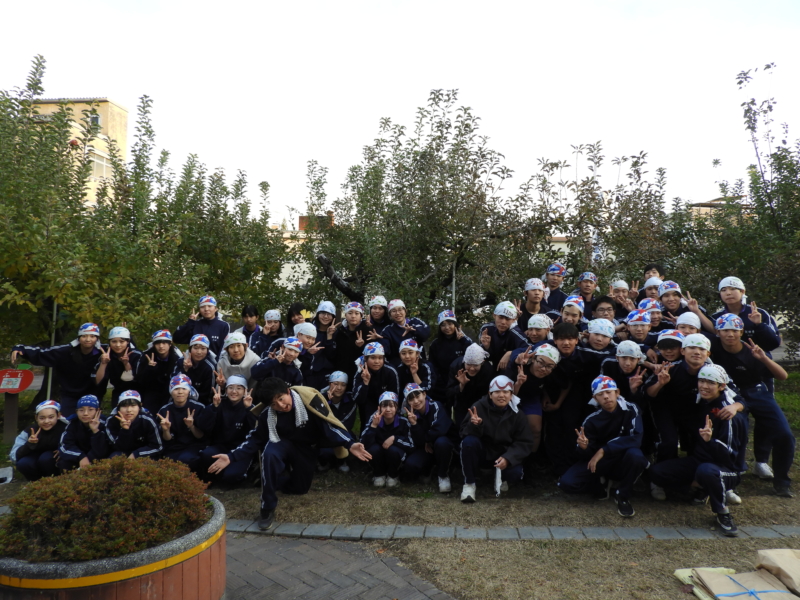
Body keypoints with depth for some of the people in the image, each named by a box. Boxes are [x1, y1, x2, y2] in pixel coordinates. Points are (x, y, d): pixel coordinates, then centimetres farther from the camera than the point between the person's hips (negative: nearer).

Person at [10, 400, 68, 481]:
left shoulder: (65, 428, -24)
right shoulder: (30, 431, -17)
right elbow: (14, 457, -22)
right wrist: (29, 444, -39)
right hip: (36, 462, 3)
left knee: (46, 457, -31)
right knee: (22, 463, -26)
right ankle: (38, 482, 3)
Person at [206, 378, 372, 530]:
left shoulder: (309, 398, -31)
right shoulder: (266, 415, -22)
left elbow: (329, 425, -28)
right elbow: (254, 439, -9)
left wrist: (350, 444, -41)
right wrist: (231, 457, -23)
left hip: (307, 449, 0)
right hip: (284, 444, 0)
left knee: (300, 488, 2)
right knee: (270, 453, -34)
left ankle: (291, 471, 37)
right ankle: (267, 508, -18)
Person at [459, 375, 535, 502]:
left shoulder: (517, 414, -9)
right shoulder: (479, 407, -15)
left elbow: (525, 443, -9)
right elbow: (465, 433, -16)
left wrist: (508, 458, -26)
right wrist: (474, 425, -40)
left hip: (504, 456, 1)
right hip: (481, 453, -1)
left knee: (515, 473, -27)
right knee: (469, 441, -31)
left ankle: (501, 478, 13)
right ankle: (469, 483, -13)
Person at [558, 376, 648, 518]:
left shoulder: (630, 410, -15)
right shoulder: (592, 420, -12)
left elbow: (635, 439, -27)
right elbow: (583, 456, -9)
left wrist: (603, 451, -30)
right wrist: (583, 447, -34)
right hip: (600, 463, 1)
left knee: (635, 455, -37)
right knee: (567, 482, -21)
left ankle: (623, 496, -9)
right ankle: (602, 485, 10)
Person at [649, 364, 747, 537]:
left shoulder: (728, 413, -17)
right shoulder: (700, 403, 1)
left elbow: (729, 454, -20)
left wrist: (710, 440, -39)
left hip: (725, 469, -6)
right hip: (697, 461, 6)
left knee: (706, 470, -41)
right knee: (656, 472, -13)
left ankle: (723, 513, -14)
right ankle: (701, 487, 7)